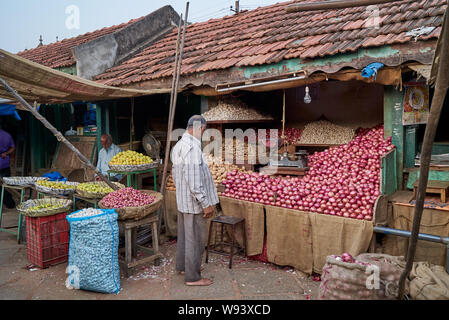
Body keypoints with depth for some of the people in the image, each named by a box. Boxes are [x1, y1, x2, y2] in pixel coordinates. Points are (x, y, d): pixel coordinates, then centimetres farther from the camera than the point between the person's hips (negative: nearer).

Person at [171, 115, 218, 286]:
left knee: (184, 235, 22)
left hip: (182, 201, 10)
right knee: (195, 239, 2)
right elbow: (194, 180, -27)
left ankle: (182, 266, 37)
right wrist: (206, 203, -21)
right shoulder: (192, 147, -23)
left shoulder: (178, 145, 10)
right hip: (193, 202, -10)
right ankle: (192, 277, 14)